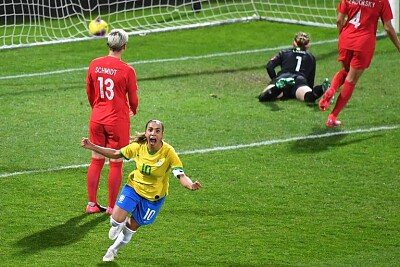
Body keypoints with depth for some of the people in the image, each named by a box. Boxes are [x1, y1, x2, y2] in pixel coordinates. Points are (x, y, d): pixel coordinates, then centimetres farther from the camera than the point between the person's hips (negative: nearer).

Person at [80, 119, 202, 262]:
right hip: (134, 187, 1)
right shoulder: (138, 147, -18)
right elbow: (116, 154, -2)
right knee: (116, 220, -15)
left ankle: (113, 249, 43)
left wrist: (190, 185, -55)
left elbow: (181, 175, -32)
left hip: (154, 196, -1)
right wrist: (92, 147, -9)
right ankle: (117, 226, 27)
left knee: (132, 227, 11)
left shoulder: (168, 152, -27)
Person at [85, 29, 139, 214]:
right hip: (118, 120, -4)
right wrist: (133, 111, 19)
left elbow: (89, 91, 10)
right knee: (116, 164, 5)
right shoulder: (127, 70, -14)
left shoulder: (94, 64, -2)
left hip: (97, 119, 4)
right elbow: (133, 99, -4)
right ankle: (112, 207, 9)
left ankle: (91, 204, 17)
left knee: (96, 161, 13)